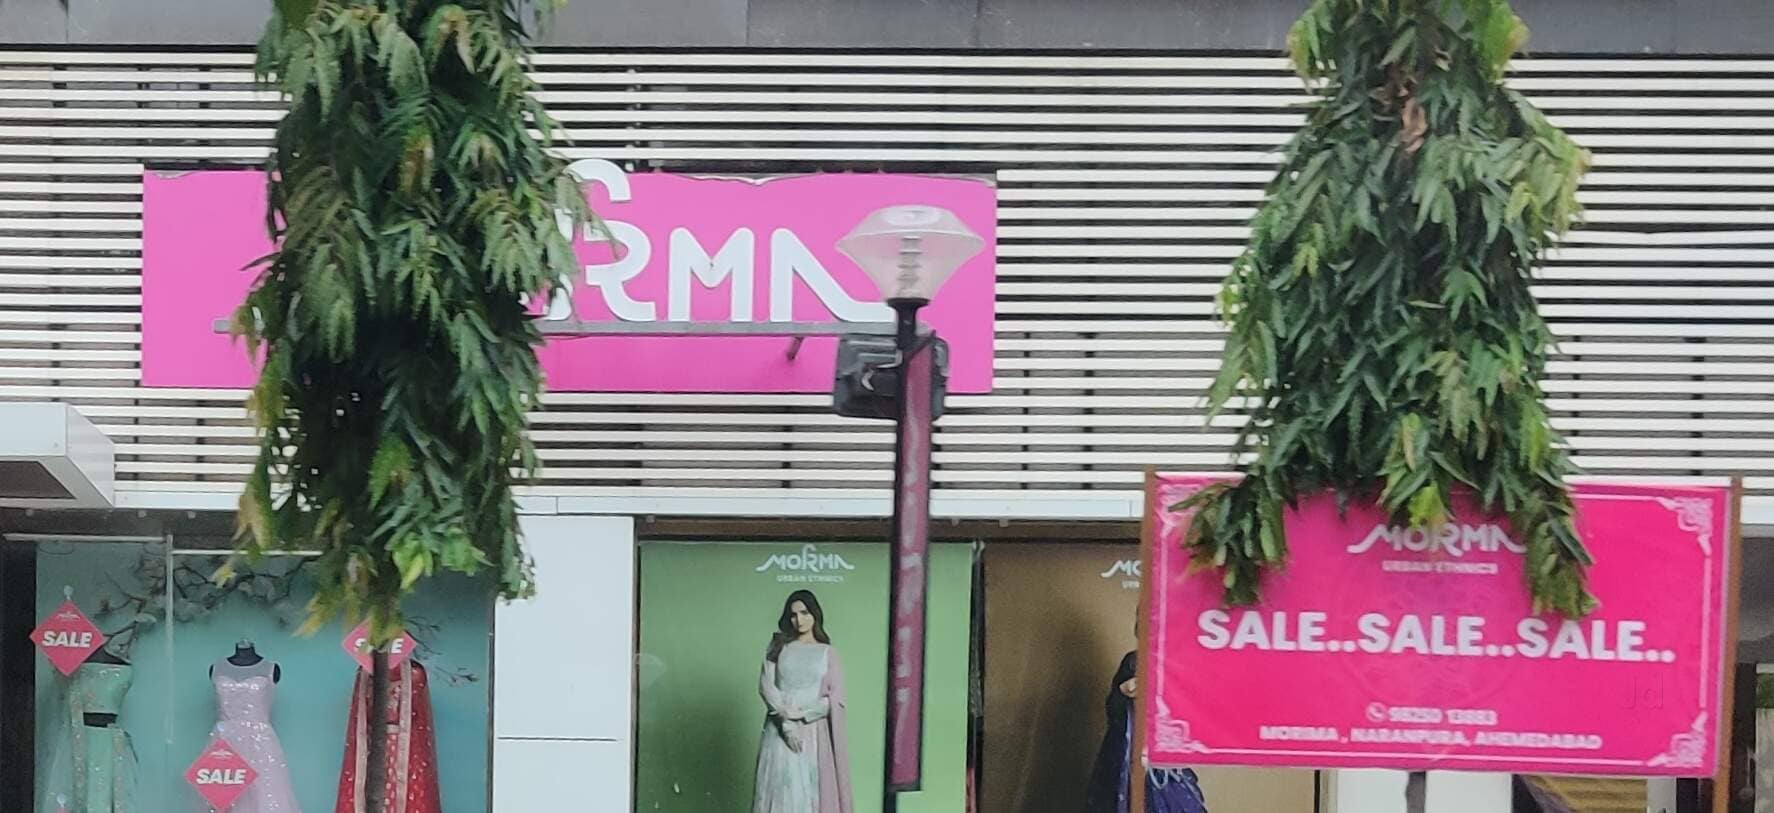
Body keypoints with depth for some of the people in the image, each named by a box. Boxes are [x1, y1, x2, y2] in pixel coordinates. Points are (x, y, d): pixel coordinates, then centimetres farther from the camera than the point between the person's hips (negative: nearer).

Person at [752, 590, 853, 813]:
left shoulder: (827, 653, 7)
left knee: (812, 793, -3)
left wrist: (802, 714, -13)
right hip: (780, 731, 0)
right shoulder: (778, 646, 9)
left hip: (814, 732, 0)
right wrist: (787, 725, -13)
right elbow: (766, 686, -2)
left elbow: (836, 699, 0)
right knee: (781, 791, -5)